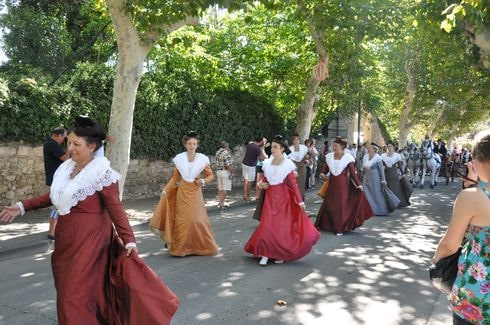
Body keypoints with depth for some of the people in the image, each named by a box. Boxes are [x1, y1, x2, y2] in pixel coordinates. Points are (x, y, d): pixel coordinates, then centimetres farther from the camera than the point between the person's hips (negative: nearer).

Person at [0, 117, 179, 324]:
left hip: (89, 237, -8)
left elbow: (115, 208, -18)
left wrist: (128, 240, -23)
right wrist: (23, 207, 14)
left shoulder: (101, 173, -15)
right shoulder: (67, 167, 6)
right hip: (67, 237, 8)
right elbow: (54, 196, 17)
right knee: (67, 287, 19)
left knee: (78, 291, -2)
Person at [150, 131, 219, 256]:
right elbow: (174, 177, 5)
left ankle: (200, 246, 14)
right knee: (182, 220, 3)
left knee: (197, 219, -2)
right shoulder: (179, 158, 0)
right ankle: (182, 247, 14)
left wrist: (203, 181, -14)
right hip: (182, 191, 1)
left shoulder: (202, 159, -3)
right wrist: (166, 190, -4)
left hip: (195, 192, -1)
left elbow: (210, 175, 5)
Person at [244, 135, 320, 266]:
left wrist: (300, 201, -10)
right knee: (267, 225, -2)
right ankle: (266, 253, 7)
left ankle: (280, 254, 18)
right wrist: (261, 183, -7)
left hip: (283, 198, -3)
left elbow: (293, 184, -7)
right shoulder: (267, 163, 5)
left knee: (283, 225, 1)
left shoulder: (287, 164, -6)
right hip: (270, 198, 3)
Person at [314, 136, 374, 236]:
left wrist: (359, 185, -14)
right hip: (332, 185, 3)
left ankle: (340, 229, 12)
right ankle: (327, 225, 21)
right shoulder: (329, 156, 5)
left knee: (342, 206, 1)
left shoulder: (347, 158, -6)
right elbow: (326, 169, 14)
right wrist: (323, 174, -7)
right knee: (329, 205, 5)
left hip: (343, 185, -3)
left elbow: (353, 173, -6)